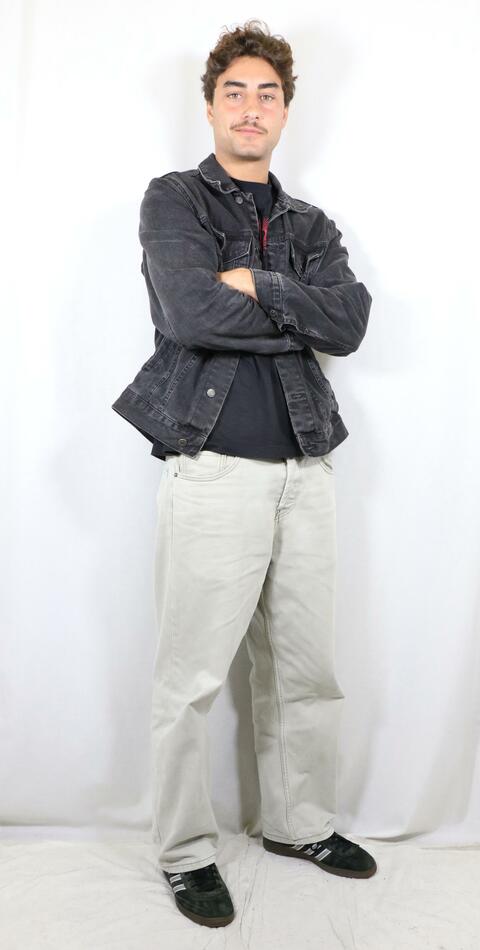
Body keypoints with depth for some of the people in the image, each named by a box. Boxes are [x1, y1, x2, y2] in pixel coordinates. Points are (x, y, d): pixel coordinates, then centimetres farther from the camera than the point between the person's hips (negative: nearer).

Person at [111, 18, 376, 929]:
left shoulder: (311, 225, 18)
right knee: (192, 677, 1)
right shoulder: (174, 199, 4)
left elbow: (351, 322, -1)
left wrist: (256, 287, -11)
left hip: (304, 469, 5)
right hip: (215, 468, -5)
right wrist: (303, 315, -5)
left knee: (306, 667, 13)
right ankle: (187, 853, 19)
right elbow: (190, 313, -15)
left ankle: (299, 823, 33)